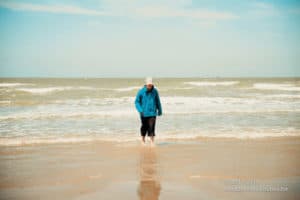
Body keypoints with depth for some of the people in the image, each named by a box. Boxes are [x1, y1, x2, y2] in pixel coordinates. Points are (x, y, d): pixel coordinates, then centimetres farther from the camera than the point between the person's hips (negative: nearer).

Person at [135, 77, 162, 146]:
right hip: (144, 113, 0)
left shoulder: (155, 91, -1)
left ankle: (152, 141, -5)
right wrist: (140, 110, -14)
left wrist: (160, 110, 17)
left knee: (151, 127, -9)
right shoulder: (141, 91, -7)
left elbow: (158, 101, 11)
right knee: (144, 127, 12)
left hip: (152, 113, 0)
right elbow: (137, 102, -2)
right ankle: (143, 139, 33)